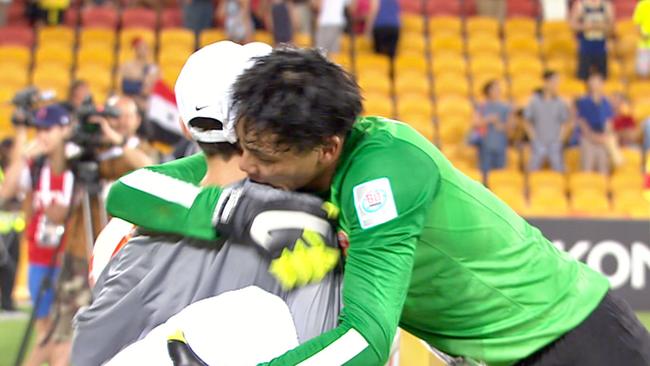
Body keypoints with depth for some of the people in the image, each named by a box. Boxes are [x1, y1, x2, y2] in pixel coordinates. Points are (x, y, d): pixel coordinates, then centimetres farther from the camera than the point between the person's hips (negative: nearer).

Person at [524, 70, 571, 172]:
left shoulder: (560, 103, 1)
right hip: (538, 145, -1)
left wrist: (560, 138, 0)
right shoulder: (534, 101, -2)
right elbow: (527, 123, 4)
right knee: (533, 174, -1)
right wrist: (533, 137, -3)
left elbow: (566, 124, 9)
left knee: (559, 171, -2)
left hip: (555, 145, 1)